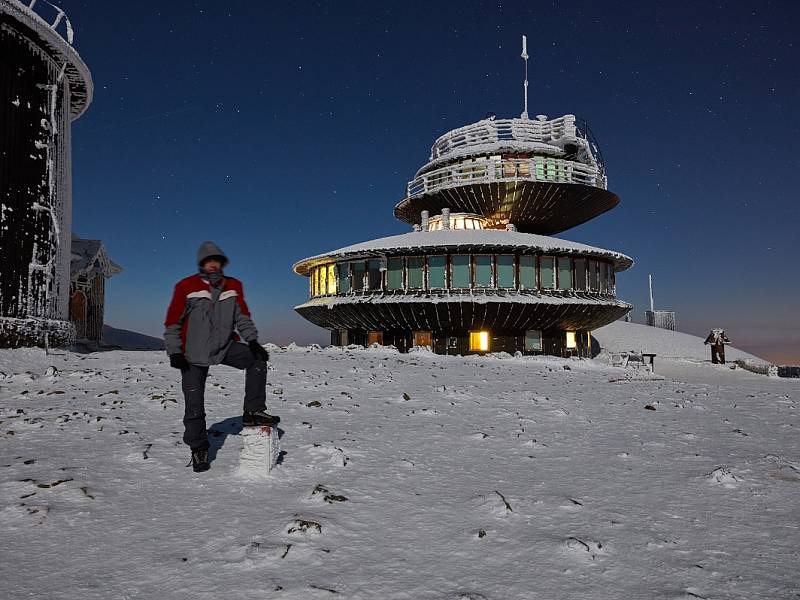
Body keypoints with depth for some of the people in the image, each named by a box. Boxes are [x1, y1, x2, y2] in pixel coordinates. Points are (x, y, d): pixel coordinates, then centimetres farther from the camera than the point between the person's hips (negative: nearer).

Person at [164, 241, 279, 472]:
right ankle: (199, 449, 16)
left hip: (226, 346, 3)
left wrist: (252, 340, -5)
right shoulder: (186, 286, -8)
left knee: (258, 360, -14)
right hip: (194, 354, -3)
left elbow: (242, 317, 9)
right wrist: (174, 352, -11)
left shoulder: (233, 286, 2)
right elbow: (172, 322, -5)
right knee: (195, 404, -1)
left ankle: (253, 411, -3)